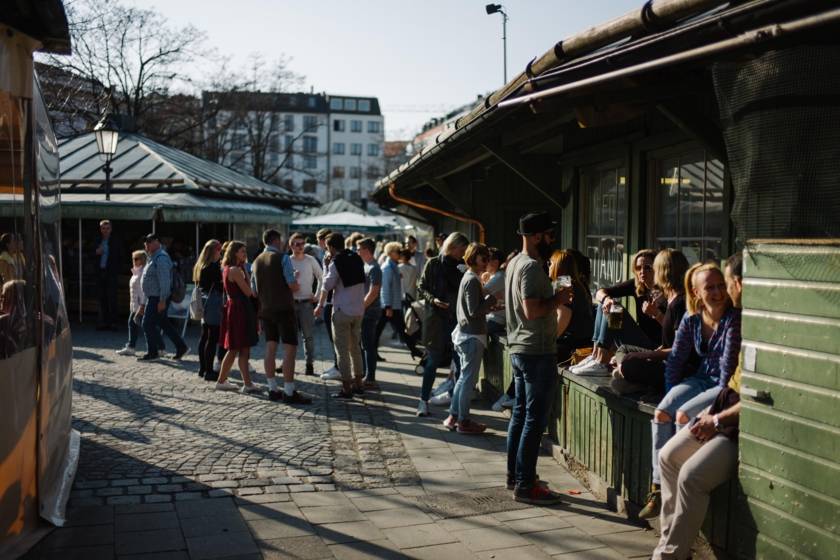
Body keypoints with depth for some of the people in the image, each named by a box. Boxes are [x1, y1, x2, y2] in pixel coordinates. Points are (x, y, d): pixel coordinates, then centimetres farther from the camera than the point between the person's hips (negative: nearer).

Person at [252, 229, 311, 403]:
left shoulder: (257, 261, 10)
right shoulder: (282, 258, -10)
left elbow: (254, 291, 14)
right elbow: (294, 286, -15)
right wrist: (297, 286, 6)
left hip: (265, 309, 7)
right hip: (284, 309, -7)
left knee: (270, 348, 10)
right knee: (290, 348, -6)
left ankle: (273, 389, 13)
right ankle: (289, 392, -8)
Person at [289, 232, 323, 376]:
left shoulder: (310, 260, 1)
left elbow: (321, 278, 6)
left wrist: (316, 295, 2)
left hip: (306, 302, -1)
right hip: (291, 302, 2)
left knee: (308, 335, -1)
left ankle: (310, 364, 3)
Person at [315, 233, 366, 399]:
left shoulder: (336, 262, -13)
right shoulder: (357, 259, 6)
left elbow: (326, 285, -11)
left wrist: (320, 305, 5)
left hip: (342, 310, -7)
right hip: (358, 309, 7)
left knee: (342, 350, -1)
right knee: (355, 347, 16)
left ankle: (346, 388, 0)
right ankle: (358, 383, 22)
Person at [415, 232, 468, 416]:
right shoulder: (433, 264, 0)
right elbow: (421, 287, 1)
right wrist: (433, 299, -14)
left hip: (457, 319, 3)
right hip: (436, 319, -3)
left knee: (461, 362, 1)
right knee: (433, 361, 2)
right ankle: (424, 400, 13)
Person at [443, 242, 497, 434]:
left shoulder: (468, 277, 13)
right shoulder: (473, 280, -17)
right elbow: (474, 311, -22)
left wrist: (488, 303, 7)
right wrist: (491, 299, -11)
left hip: (464, 334, 10)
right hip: (473, 335, -10)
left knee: (464, 377, 17)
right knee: (469, 378, -2)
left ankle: (453, 416, 23)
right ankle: (463, 421, 5)